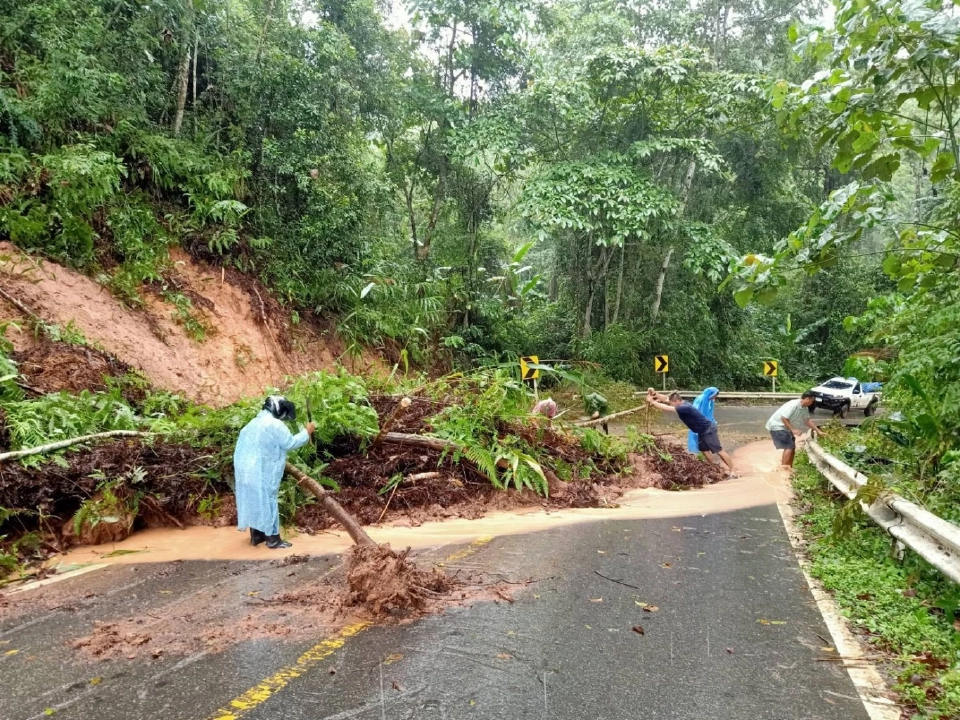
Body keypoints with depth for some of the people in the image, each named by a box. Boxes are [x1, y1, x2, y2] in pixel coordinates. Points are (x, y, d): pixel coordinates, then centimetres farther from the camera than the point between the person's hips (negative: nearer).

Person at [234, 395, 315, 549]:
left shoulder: (254, 423, 15)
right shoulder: (275, 424, -14)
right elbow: (290, 443, -10)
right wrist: (306, 432, 1)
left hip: (247, 470, 9)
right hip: (262, 473, -9)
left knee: (254, 502, 17)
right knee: (267, 502, -1)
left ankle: (256, 535, 26)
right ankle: (273, 539, 5)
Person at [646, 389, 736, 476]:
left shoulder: (684, 407, -32)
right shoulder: (681, 405, -3)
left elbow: (667, 408, -36)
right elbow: (665, 399, -2)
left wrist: (652, 401, -31)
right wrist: (655, 394, -18)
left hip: (709, 429, -10)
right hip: (702, 430, 10)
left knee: (718, 451, -6)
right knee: (704, 450, 16)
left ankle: (732, 472, 0)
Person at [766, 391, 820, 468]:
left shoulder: (805, 408, 4)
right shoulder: (793, 405, -26)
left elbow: (808, 420, 14)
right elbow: (784, 418, -29)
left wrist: (818, 431, 10)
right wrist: (793, 430, -28)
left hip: (785, 427, 10)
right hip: (777, 426, -10)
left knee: (792, 447, 12)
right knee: (789, 447, -15)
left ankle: (789, 468, 22)